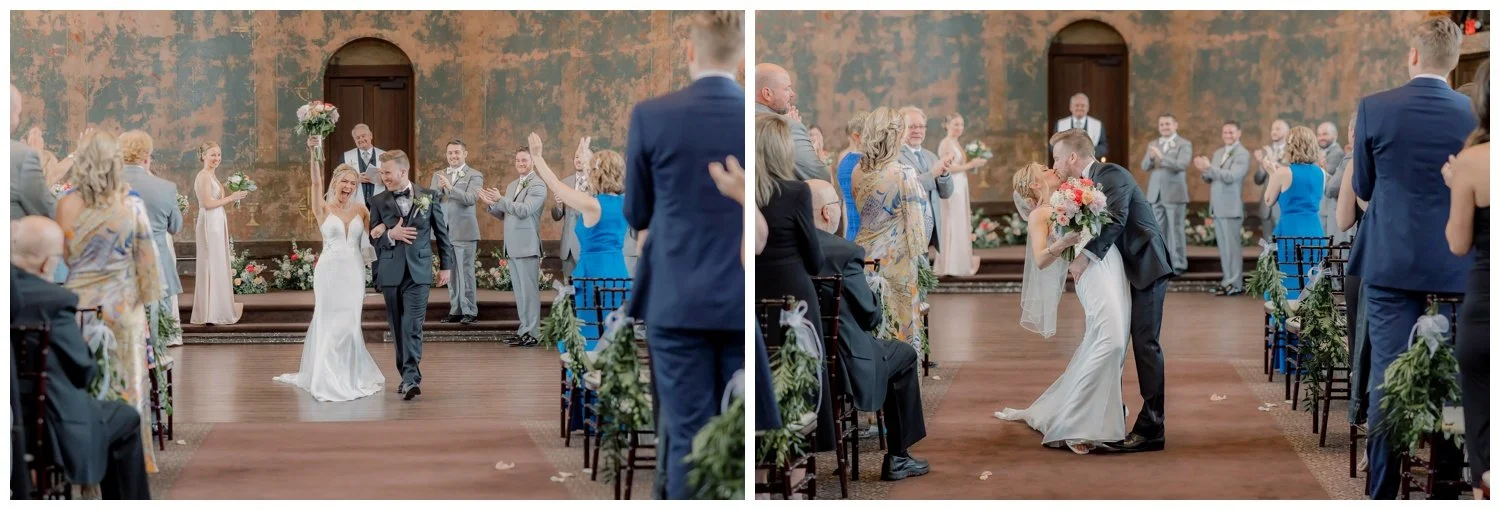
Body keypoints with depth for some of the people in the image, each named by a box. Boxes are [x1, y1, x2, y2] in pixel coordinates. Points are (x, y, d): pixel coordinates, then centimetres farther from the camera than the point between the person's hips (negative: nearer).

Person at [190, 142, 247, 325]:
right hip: (210, 225, -10)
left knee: (218, 266, 12)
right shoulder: (204, 176, -13)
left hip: (217, 224, 10)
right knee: (212, 265, -5)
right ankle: (211, 312, 0)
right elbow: (208, 203, -20)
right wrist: (231, 198, -13)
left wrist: (234, 198, 8)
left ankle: (216, 310, 17)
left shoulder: (210, 176, 17)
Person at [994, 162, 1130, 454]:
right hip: (1094, 274, -8)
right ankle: (1073, 425, -13)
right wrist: (1064, 242, -24)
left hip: (1114, 270, 8)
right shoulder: (1039, 215, 2)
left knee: (1113, 343, 6)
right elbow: (1040, 260, -8)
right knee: (1109, 340, -20)